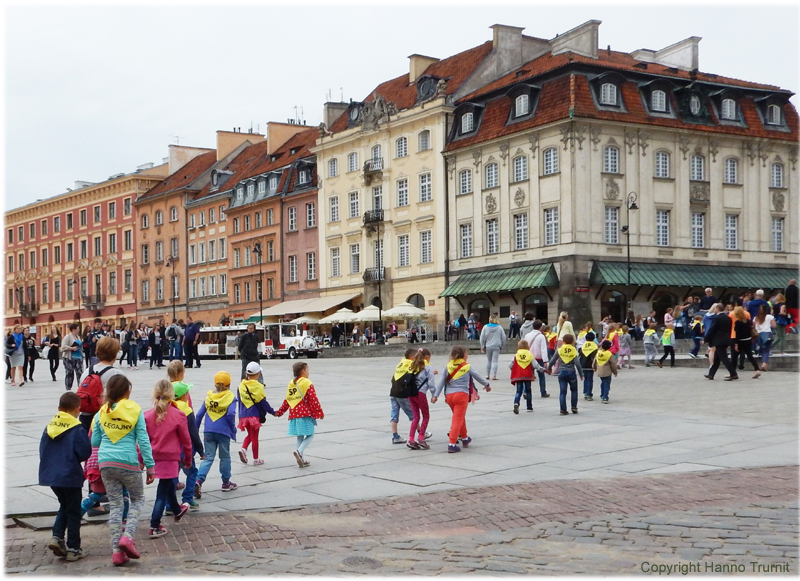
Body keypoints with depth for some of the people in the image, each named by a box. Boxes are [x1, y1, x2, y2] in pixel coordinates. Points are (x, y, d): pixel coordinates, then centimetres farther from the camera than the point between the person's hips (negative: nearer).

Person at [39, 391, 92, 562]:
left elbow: (42, 451, 9)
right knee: (73, 512, 6)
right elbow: (85, 453, -15)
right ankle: (73, 549, 10)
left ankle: (57, 536, 9)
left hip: (50, 475, 6)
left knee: (64, 506, 24)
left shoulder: (49, 427, 4)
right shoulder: (77, 429, -13)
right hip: (70, 476, -6)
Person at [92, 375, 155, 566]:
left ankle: (117, 551, 7)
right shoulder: (135, 411, -2)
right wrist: (150, 467, 0)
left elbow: (94, 442, 11)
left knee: (115, 505, 10)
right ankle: (127, 536, -5)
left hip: (106, 463, 3)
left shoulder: (101, 412, 6)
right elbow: (143, 441, -4)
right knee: (138, 499, 16)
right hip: (128, 463, -3)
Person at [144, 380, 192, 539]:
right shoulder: (178, 415, -12)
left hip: (153, 458, 4)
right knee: (162, 493, 3)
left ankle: (177, 511, 49)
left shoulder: (147, 415, -6)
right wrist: (188, 459, 11)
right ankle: (155, 527, 1)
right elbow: (186, 440, -3)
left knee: (169, 484, 26)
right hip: (170, 458, -4)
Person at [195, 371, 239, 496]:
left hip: (208, 432, 3)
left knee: (208, 457, 5)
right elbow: (231, 414, -15)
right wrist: (233, 429, -1)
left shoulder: (208, 396, 7)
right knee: (225, 457, 13)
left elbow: (200, 414, 7)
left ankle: (199, 481, -14)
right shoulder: (230, 397, -4)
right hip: (223, 431, -3)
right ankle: (226, 483, 24)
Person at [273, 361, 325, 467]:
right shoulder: (307, 383, -8)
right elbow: (314, 400, -10)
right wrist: (320, 413, -2)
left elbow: (286, 402, 14)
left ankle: (302, 460, 12)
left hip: (294, 416, 7)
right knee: (310, 435, 1)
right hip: (306, 415, -7)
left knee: (300, 437, 13)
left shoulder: (290, 384, 12)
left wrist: (279, 412, 26)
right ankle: (299, 451, -21)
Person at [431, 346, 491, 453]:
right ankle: (452, 444, -12)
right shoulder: (467, 366, 2)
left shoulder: (448, 366, 8)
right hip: (461, 394, -5)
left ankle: (464, 438, 39)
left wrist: (435, 395, 3)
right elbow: (477, 376, 17)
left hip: (449, 395, 5)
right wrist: (487, 385, 33)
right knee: (458, 419, -5)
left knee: (461, 417, 24)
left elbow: (441, 381, 4)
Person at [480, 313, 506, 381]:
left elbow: (482, 338, 0)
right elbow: (503, 337, 0)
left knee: (488, 360, 16)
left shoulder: (485, 327, -3)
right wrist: (501, 346, 12)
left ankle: (487, 375, 20)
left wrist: (483, 346, 10)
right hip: (496, 347, -2)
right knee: (495, 361, -1)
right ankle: (494, 375, -7)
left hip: (488, 347, 2)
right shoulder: (499, 328, -5)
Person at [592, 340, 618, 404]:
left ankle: (602, 396, 25)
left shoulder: (598, 353, -1)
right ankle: (605, 398, -7)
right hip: (607, 372, -5)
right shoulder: (610, 354, -14)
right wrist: (615, 372, 4)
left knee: (603, 384, 22)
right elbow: (613, 364, -10)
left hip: (599, 372, 5)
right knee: (607, 385, 0)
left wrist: (594, 367, 31)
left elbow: (594, 361, 11)